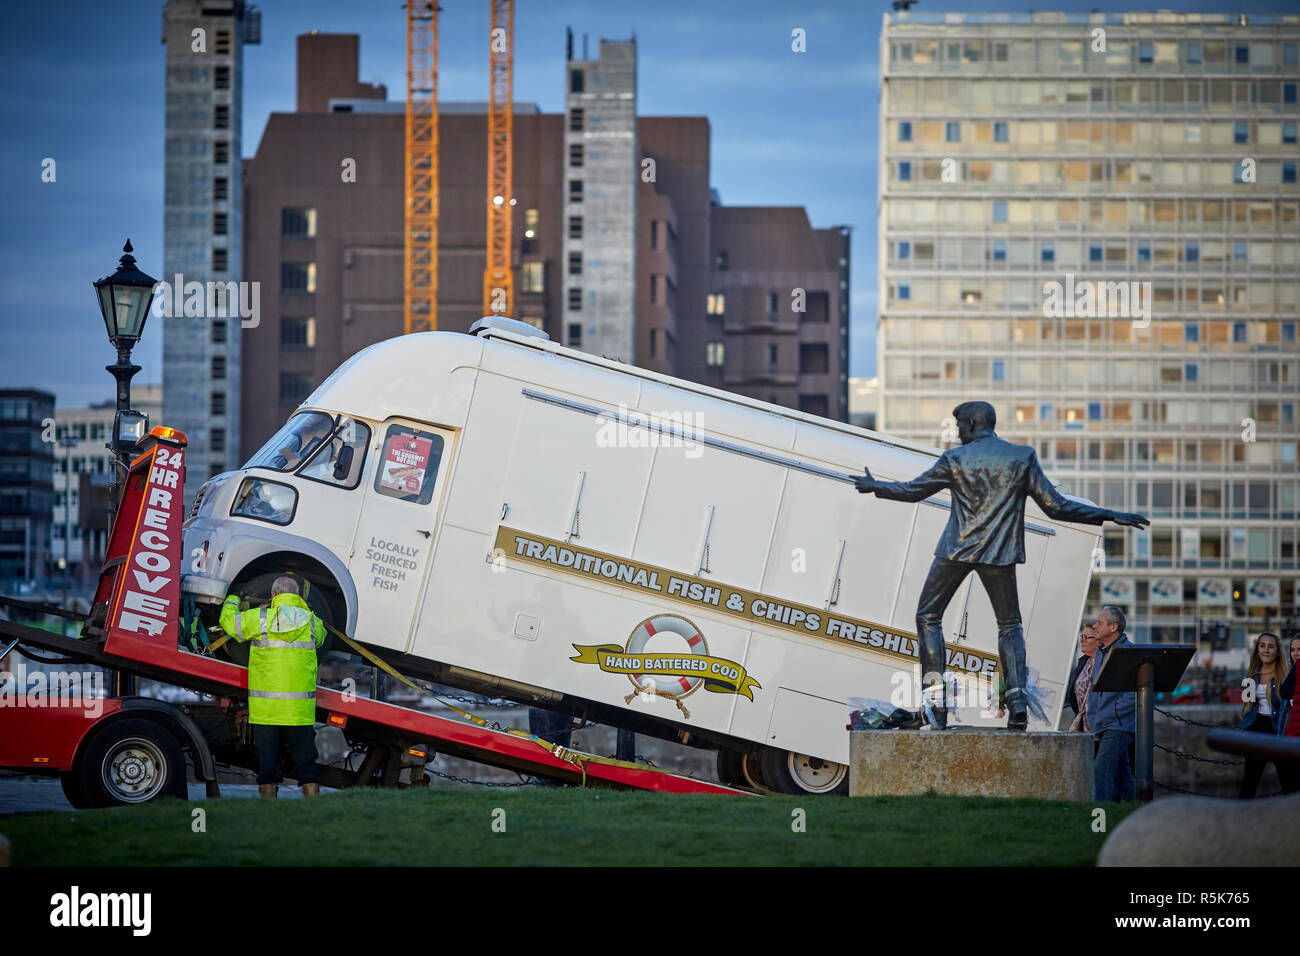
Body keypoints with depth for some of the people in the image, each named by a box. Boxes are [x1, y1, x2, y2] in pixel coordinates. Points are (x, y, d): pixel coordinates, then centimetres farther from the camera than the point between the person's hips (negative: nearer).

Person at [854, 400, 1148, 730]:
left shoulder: (954, 459, -3)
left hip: (957, 549, -2)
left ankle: (935, 698, 0)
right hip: (1000, 554, 2)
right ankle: (1017, 700, -4)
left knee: (928, 617, 12)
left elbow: (913, 490, 9)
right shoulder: (1023, 458, -1)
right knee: (1009, 624, 14)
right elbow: (1055, 506, -3)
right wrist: (1110, 516, 3)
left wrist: (875, 486, 28)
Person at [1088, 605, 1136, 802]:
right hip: (1102, 727, 9)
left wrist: (1112, 713, -15)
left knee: (1102, 771, -16)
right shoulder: (1100, 652, 16)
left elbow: (1133, 693, -16)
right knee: (1122, 774, 12)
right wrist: (1093, 718, 14)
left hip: (1118, 725, -9)